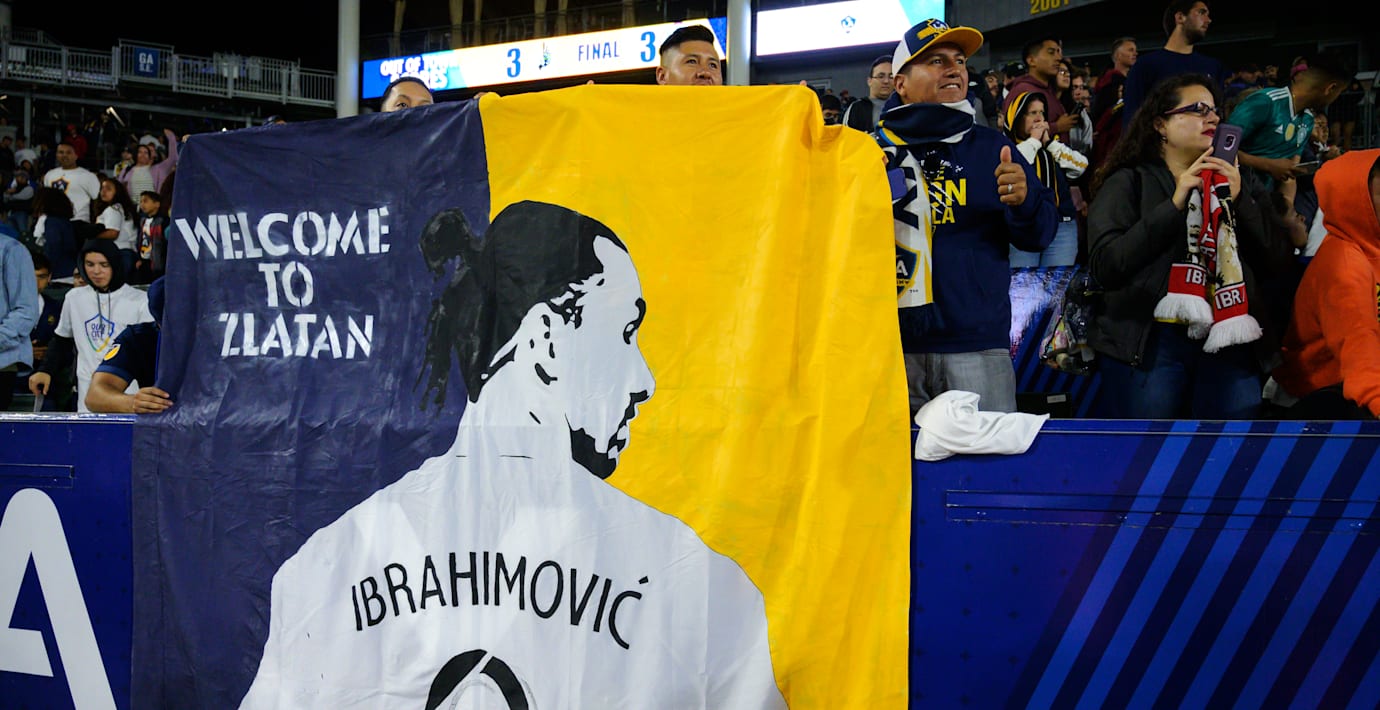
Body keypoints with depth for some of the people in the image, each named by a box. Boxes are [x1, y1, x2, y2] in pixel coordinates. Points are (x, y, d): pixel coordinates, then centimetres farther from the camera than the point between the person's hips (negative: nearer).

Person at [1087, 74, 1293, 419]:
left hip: (1229, 343, 4)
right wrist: (1174, 206, -13)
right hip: (1150, 343, -4)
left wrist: (1238, 200, -4)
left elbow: (1278, 262, 8)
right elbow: (1104, 266, -11)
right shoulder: (1129, 183, 5)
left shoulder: (1229, 181, 18)